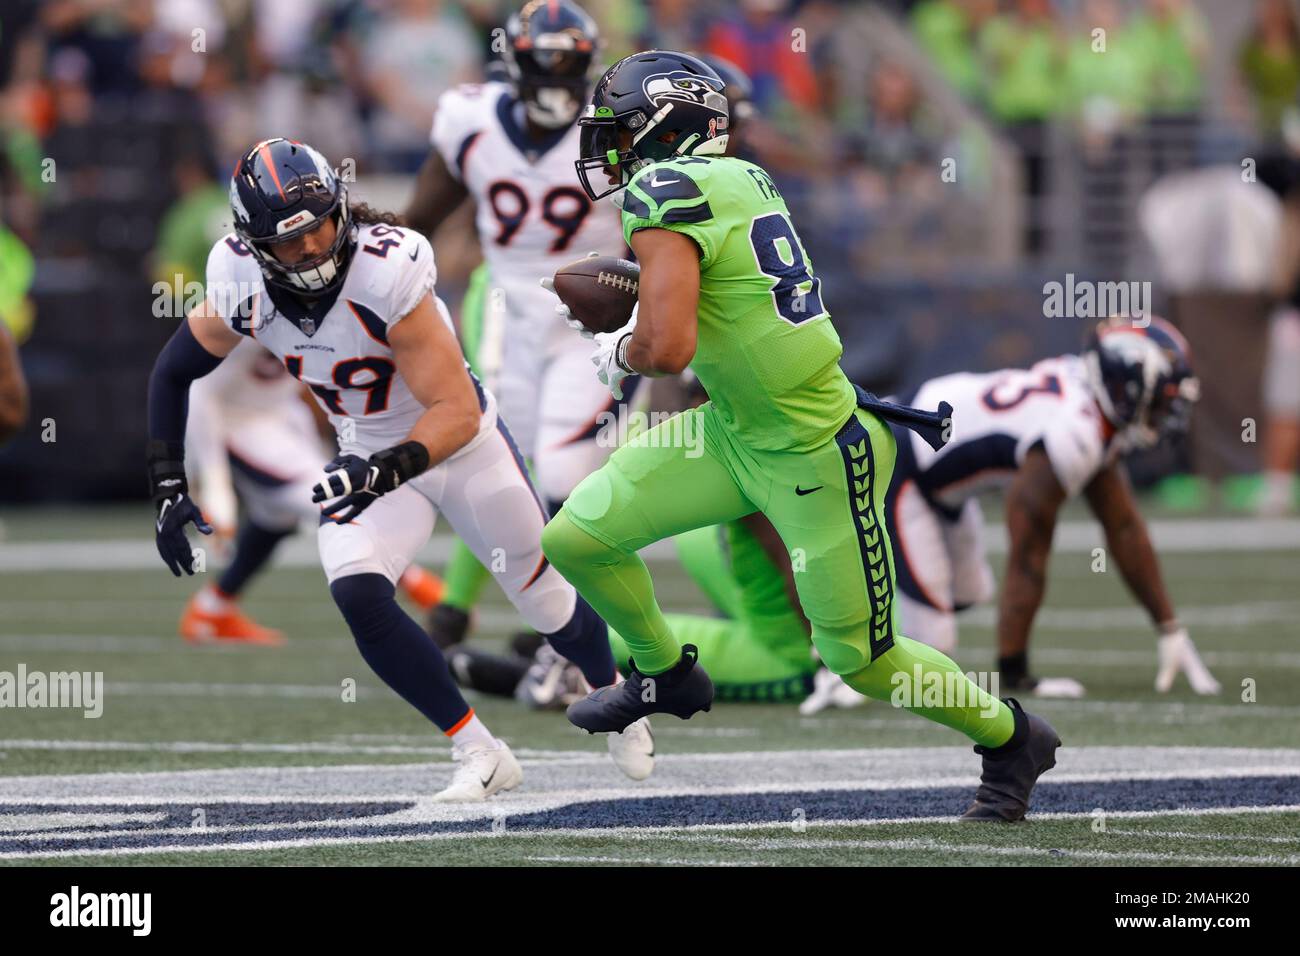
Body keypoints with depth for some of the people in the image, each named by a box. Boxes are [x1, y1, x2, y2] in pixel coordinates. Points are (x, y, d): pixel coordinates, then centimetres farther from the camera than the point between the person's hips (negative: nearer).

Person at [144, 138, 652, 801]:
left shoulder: (387, 271, -35)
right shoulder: (242, 282, -20)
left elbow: (457, 412, -33)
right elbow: (173, 371, -1)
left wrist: (385, 472, -48)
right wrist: (168, 488, -7)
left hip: (462, 445, -3)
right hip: (369, 456, 4)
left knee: (548, 603, 11)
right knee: (357, 596, -22)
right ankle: (480, 757, -6)